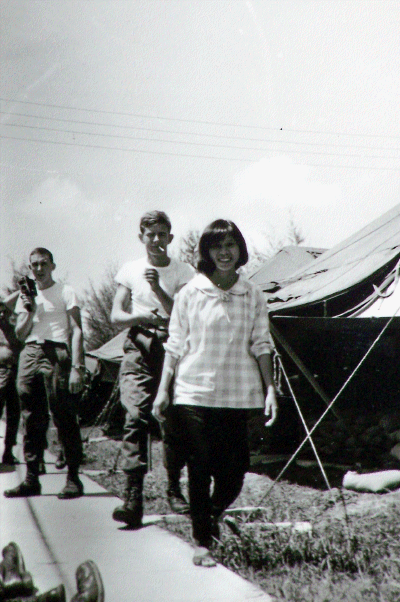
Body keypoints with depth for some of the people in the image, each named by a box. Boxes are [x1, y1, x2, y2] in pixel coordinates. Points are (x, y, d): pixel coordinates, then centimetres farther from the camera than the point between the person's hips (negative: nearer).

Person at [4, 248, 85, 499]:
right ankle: (31, 480, 7)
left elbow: (77, 330, 0)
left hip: (56, 352, -4)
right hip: (30, 353, 5)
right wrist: (29, 311, -1)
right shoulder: (25, 295, 21)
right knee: (32, 420, 3)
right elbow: (20, 334, 17)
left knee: (65, 417, -9)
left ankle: (73, 479, -6)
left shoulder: (65, 292, 7)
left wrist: (77, 367, -11)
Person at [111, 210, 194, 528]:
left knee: (173, 419, 0)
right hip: (139, 346, 0)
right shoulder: (130, 270, 13)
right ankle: (133, 495, -19)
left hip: (172, 345, 0)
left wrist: (158, 288, -13)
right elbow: (116, 315, 9)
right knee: (136, 415, -15)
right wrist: (139, 316, -11)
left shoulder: (184, 272, 7)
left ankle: (174, 488, 18)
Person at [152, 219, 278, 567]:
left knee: (234, 469, 3)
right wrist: (164, 389, 2)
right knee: (200, 468, -1)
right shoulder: (191, 293, 1)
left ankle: (213, 515, 34)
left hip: (237, 394, 2)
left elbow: (260, 345, 9)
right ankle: (202, 542, 14)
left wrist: (270, 388, 4)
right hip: (194, 391, -2)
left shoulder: (253, 296, 6)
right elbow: (175, 345, 4)